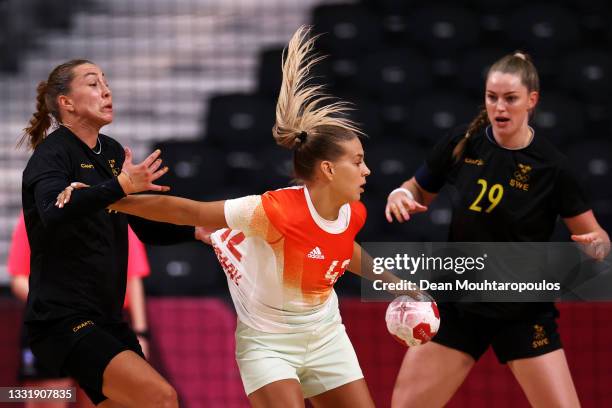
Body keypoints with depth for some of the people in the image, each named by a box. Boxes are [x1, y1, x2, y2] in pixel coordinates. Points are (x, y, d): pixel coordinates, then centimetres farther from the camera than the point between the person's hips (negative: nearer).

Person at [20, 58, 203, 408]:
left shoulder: (112, 152, 14)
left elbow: (149, 228, 22)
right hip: (62, 322, -9)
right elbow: (53, 213, -33)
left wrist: (196, 231, 5)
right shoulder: (52, 153, -10)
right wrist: (120, 186, -42)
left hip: (107, 320, 9)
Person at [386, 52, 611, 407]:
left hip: (524, 313, -2)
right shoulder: (461, 146, -5)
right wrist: (402, 195, -10)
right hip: (459, 305, 3)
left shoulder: (552, 166, -13)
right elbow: (420, 191, 12)